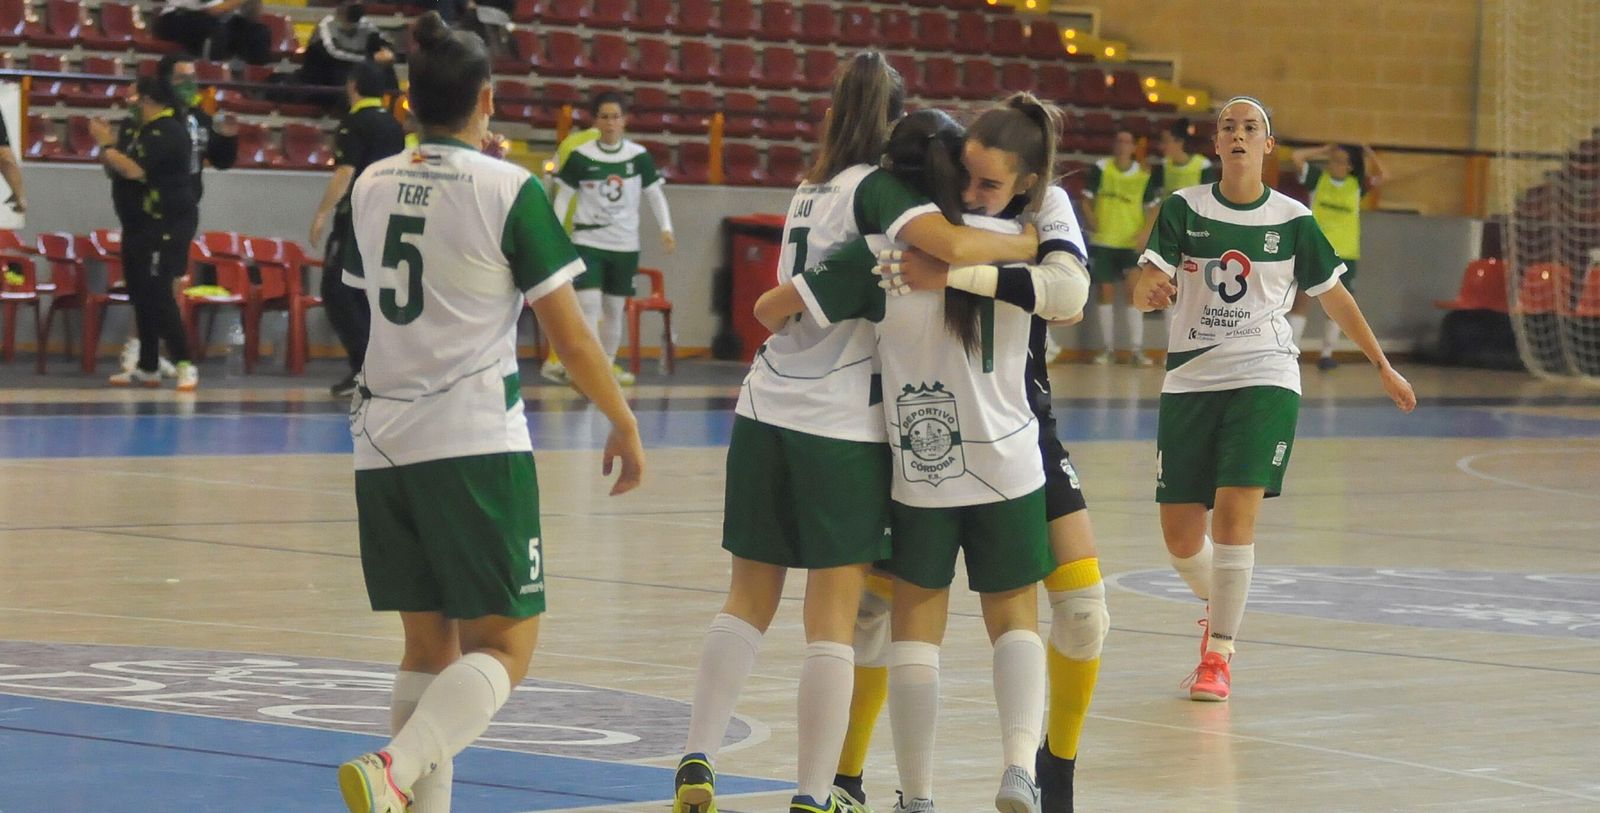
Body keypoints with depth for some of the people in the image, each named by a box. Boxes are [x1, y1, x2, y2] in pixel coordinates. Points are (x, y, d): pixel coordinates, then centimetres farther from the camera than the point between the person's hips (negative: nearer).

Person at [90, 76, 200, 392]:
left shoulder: (167, 132, -17)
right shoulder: (145, 131, 15)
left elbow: (134, 170, -25)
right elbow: (122, 167, 21)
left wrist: (106, 146, -13)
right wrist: (110, 144, 9)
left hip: (168, 224, -10)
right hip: (143, 224, 10)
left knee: (157, 294, -15)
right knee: (141, 294, 11)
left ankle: (185, 366, -15)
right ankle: (147, 368, 18)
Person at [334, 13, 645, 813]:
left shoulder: (371, 186, 8)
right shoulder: (509, 190, -8)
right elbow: (568, 332, -6)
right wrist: (623, 424, 6)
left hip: (382, 439, 6)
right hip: (474, 441, -6)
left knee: (428, 642, 13)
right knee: (503, 645, -3)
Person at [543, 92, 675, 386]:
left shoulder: (639, 157, -1)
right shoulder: (580, 156, -6)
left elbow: (654, 194, 6)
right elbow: (563, 196, 0)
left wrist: (666, 228, -4)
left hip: (625, 243, 3)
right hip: (587, 241, -3)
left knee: (614, 307, 11)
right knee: (589, 301, -17)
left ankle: (608, 363, 25)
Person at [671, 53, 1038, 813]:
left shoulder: (811, 189, 15)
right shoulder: (877, 188, -7)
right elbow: (953, 245, -25)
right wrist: (1029, 244, -9)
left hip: (766, 410, 6)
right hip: (840, 428, -6)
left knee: (747, 601, 13)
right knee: (832, 621, -1)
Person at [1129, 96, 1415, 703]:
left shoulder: (1291, 219, 1)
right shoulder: (1183, 209, 0)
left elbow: (1334, 296, 12)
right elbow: (1145, 285, -9)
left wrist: (1382, 366, 16)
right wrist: (1150, 291, -33)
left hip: (1265, 379, -2)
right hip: (1190, 380, 2)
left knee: (1235, 511, -18)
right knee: (1180, 534, 3)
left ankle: (1219, 656, -8)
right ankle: (1220, 608, 36)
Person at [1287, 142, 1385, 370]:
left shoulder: (1356, 185, 4)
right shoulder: (1318, 178, 1)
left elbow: (1380, 178, -5)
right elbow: (1297, 157, -7)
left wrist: (1370, 155, -11)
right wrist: (1324, 151, -2)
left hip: (1344, 254, 2)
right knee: (1300, 300, -7)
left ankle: (1327, 354, 16)